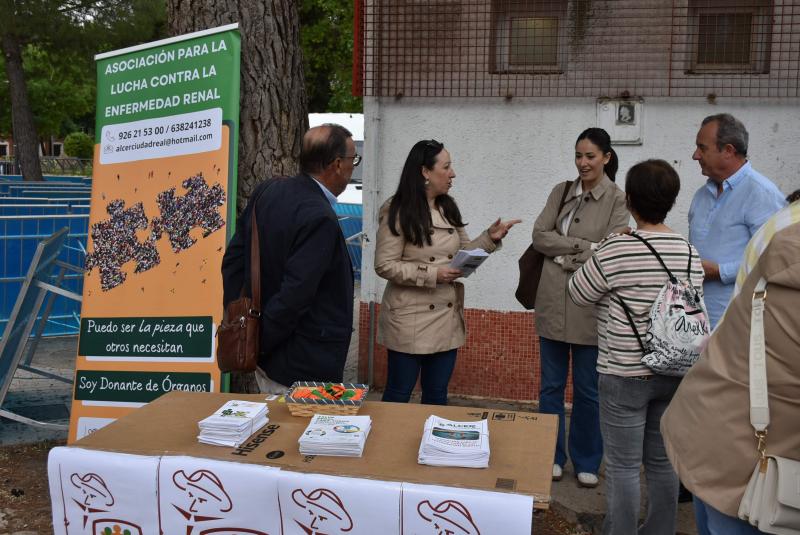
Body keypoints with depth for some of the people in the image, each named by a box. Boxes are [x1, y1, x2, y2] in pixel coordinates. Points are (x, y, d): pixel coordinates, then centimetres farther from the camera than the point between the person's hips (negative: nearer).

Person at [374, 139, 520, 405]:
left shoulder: (448, 208, 9)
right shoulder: (397, 212, -12)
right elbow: (385, 265, -14)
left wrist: (490, 237, -3)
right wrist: (432, 274, -20)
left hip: (447, 318, 6)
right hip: (411, 320, -6)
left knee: (437, 396, 16)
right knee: (398, 395, 8)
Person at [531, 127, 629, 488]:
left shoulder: (617, 199, -4)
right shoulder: (561, 192, 8)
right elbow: (539, 236, -1)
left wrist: (566, 256, -11)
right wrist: (584, 246, -11)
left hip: (590, 307, -3)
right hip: (552, 302, 4)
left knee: (587, 390, 9)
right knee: (551, 386, 12)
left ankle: (586, 462, 26)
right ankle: (552, 457, 28)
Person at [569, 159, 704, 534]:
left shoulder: (616, 250, -16)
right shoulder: (690, 252, 1)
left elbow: (579, 294, -3)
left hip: (626, 375, -6)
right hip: (673, 373, 6)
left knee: (623, 465, 5)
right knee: (662, 461, 17)